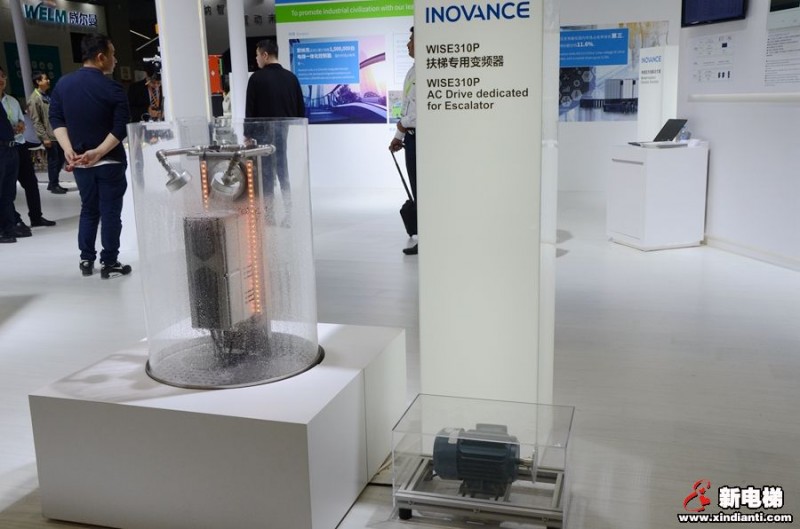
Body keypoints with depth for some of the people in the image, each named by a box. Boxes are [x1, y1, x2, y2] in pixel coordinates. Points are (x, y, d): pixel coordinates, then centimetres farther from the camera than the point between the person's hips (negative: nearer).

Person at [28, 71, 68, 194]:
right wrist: (44, 137, -17)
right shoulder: (34, 99, -12)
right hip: (49, 137, -8)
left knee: (61, 159, 12)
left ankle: (53, 183, 25)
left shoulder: (46, 96, 14)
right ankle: (54, 185, 13)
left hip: (57, 134, 8)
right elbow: (36, 121, -14)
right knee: (53, 161, -1)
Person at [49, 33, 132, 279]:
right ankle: (109, 264, 6)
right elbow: (121, 129, -20)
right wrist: (98, 152, -21)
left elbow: (56, 119, -1)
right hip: (110, 162, -5)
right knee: (110, 212, 3)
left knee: (88, 209, 17)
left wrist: (68, 149, -8)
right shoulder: (113, 89, -13)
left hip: (79, 162, 5)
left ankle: (86, 260, 20)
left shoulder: (63, 84, 3)